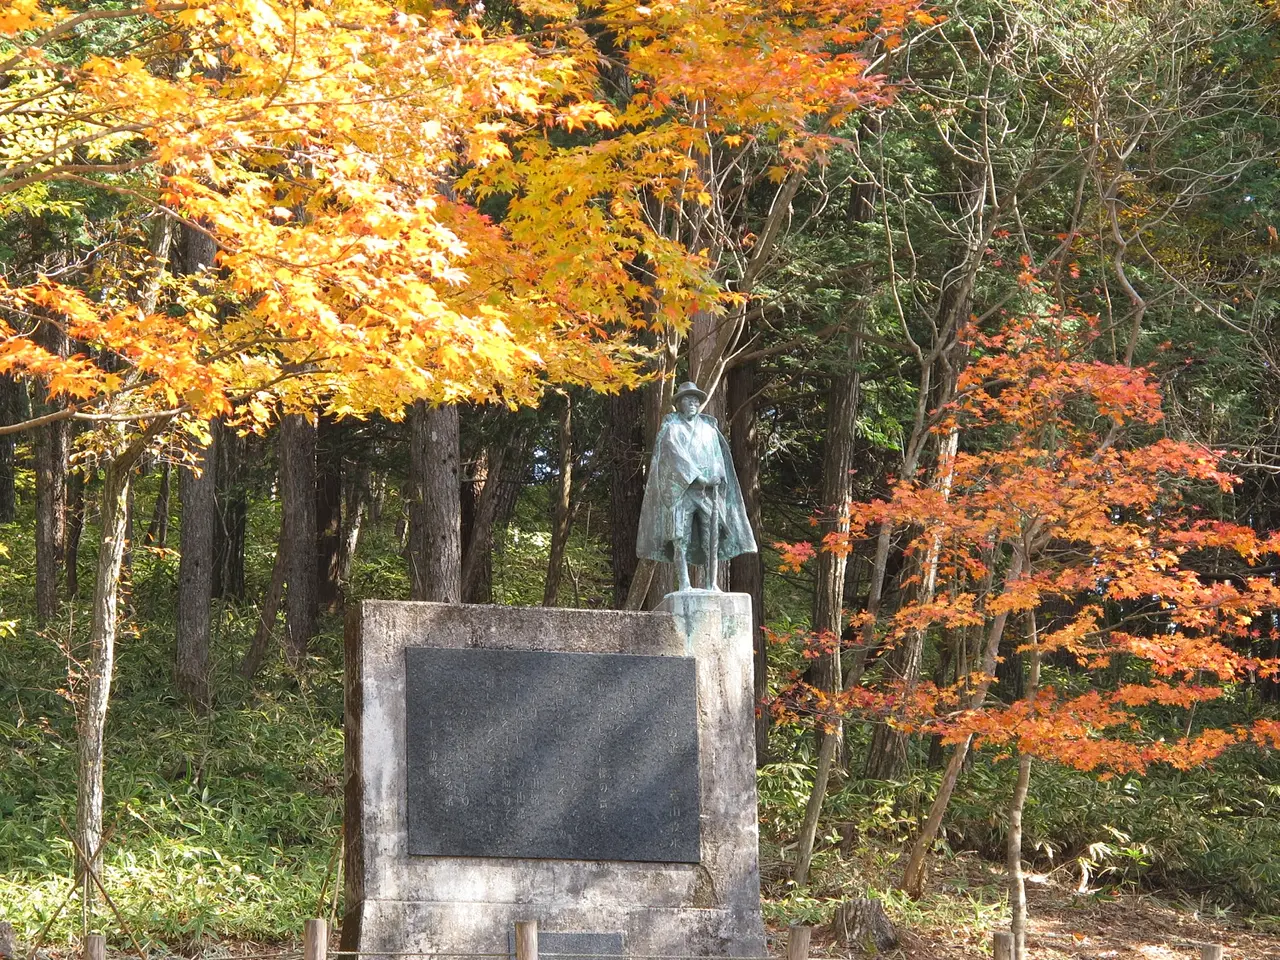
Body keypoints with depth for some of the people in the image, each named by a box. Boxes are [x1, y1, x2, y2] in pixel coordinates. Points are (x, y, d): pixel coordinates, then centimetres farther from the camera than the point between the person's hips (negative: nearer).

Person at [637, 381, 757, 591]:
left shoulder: (708, 427, 19)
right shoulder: (671, 426, 7)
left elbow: (717, 454, 12)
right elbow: (675, 454, -6)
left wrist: (716, 475, -9)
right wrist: (697, 477, -16)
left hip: (708, 488, 4)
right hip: (681, 487, -3)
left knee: (712, 536, -6)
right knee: (681, 537, -10)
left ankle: (711, 583, -6)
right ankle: (684, 583, -13)